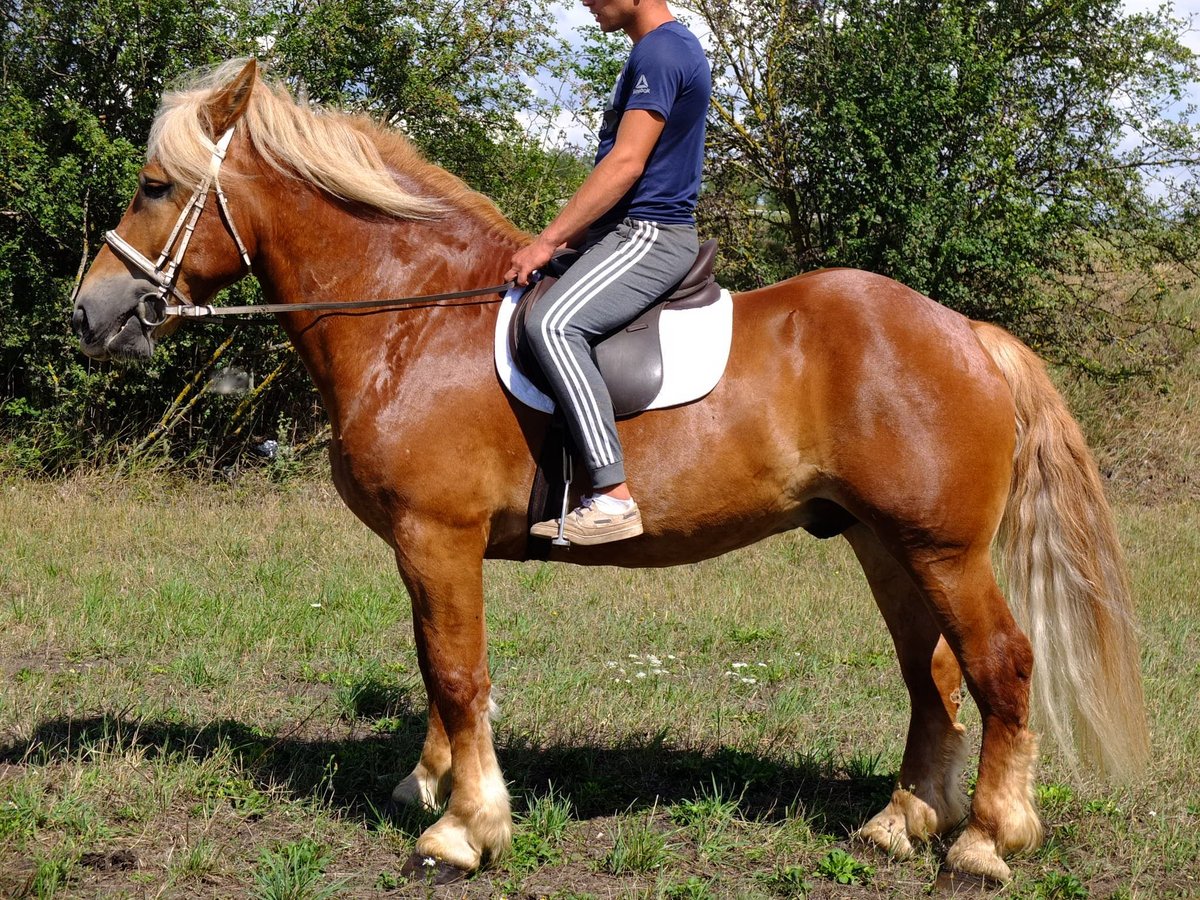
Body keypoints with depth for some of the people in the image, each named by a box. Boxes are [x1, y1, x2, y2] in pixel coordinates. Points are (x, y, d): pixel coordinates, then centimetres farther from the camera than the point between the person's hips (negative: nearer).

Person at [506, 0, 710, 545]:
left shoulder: (658, 52, -14)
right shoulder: (671, 50, 19)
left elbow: (626, 164, -20)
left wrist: (549, 240, -17)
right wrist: (569, 237, 20)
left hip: (647, 236, -12)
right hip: (631, 235, 12)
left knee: (552, 323, -30)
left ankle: (613, 497, -35)